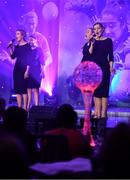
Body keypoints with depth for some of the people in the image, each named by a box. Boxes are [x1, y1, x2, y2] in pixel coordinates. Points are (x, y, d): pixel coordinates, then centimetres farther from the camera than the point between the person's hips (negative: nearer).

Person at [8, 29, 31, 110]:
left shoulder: (27, 45, -6)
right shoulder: (17, 46, 14)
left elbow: (29, 59, -10)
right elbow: (13, 56, 8)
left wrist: (27, 71, -17)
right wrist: (11, 47, -1)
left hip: (24, 69, -7)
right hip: (17, 69, 7)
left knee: (24, 88, -9)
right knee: (17, 89, 4)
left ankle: (25, 108, -7)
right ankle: (19, 107, 8)